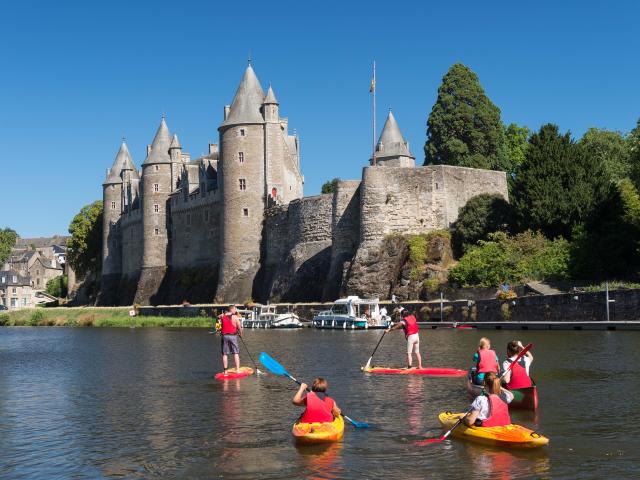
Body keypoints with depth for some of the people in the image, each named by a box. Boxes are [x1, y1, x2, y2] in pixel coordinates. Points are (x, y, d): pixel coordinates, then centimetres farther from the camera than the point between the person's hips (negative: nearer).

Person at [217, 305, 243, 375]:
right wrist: (241, 334, 13)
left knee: (224, 354, 7)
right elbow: (239, 327, -4)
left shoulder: (222, 316, 2)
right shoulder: (235, 317, -6)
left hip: (224, 336, 3)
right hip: (233, 336, -3)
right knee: (236, 353, 5)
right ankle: (237, 369, 2)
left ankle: (225, 371, 7)